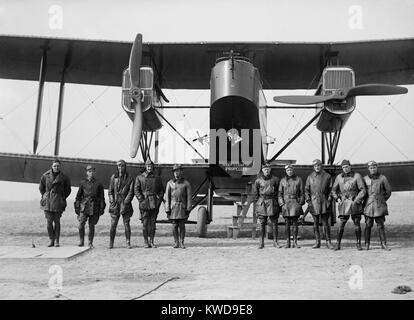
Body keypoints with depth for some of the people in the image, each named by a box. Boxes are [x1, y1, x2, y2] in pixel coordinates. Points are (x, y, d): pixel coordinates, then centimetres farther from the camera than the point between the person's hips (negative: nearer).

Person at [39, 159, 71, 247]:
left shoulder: (64, 178, 1)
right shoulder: (45, 175, 3)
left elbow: (68, 190, 12)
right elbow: (41, 187, 16)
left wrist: (63, 198, 5)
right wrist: (44, 196, 9)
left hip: (58, 201, -1)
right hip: (47, 201, 1)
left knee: (57, 221, -1)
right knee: (49, 221, -2)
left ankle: (57, 241, 7)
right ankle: (51, 240, 8)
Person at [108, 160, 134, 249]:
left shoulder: (129, 178, 4)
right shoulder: (113, 177, 10)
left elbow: (131, 192, 0)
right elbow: (110, 190, 10)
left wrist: (125, 202, -11)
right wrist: (112, 201, -3)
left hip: (125, 204, -1)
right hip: (115, 204, 1)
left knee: (126, 224, -2)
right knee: (113, 224, -1)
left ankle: (128, 243, 4)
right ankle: (111, 243, 8)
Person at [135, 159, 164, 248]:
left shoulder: (157, 178, 12)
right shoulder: (139, 178, 5)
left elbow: (161, 190, 14)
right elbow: (137, 191, 1)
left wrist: (159, 200, 0)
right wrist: (142, 200, -9)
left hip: (155, 204, 2)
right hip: (144, 204, -2)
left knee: (153, 223, 3)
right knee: (145, 223, -1)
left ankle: (152, 242, 10)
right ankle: (146, 242, 7)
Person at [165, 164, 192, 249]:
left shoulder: (186, 183, 2)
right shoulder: (170, 183, 4)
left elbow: (189, 197, 0)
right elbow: (167, 197, 3)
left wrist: (188, 209, -6)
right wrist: (167, 210, -4)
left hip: (182, 207, -1)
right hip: (173, 207, 1)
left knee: (182, 225, 0)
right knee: (174, 225, 0)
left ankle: (182, 243, 8)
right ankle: (176, 242, 10)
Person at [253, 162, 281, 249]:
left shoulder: (275, 179, 6)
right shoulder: (258, 180, 6)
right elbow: (255, 194, 9)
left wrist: (279, 204, 3)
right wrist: (256, 205, 4)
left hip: (272, 202, 0)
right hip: (262, 202, 0)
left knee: (274, 223, 2)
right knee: (262, 224, 1)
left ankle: (275, 242, 10)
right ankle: (261, 242, 7)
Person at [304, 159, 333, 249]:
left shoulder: (327, 176, 5)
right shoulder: (310, 177, 9)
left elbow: (330, 190, 5)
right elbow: (306, 190, 9)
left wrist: (329, 201, -4)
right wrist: (308, 201, -2)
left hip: (324, 202, -2)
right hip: (314, 203, 2)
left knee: (325, 223, -2)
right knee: (315, 223, 6)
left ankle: (328, 242, 6)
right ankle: (317, 242, 12)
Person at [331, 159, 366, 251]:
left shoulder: (357, 176, -2)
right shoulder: (339, 177, 7)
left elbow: (363, 190, -5)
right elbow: (334, 190, 17)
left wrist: (356, 201, -12)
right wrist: (337, 199, 4)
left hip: (354, 203, -1)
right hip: (343, 203, 2)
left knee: (357, 223, 1)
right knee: (341, 224, -2)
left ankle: (358, 244, 10)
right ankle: (338, 244, 4)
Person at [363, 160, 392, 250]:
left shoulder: (383, 178, 1)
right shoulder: (365, 179, 4)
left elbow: (388, 191, 9)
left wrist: (382, 201, 12)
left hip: (379, 206, 0)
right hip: (368, 206, 0)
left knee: (380, 225, 1)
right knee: (368, 225, 0)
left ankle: (383, 244, 7)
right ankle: (367, 244, 7)